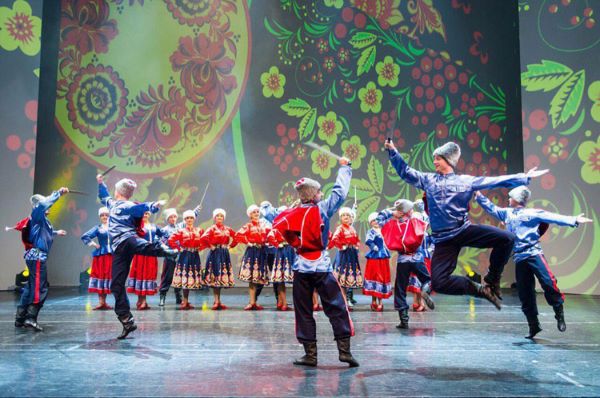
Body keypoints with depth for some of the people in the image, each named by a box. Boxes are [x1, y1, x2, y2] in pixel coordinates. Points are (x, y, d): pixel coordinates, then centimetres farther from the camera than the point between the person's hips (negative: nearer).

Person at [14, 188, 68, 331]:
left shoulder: (41, 219, 19)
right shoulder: (36, 215, -7)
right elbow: (44, 203, -28)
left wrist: (56, 233, 54)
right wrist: (59, 192, -22)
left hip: (36, 256, 10)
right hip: (37, 256, -10)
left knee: (31, 287, 13)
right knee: (40, 288, -11)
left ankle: (20, 318, 19)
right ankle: (31, 317, -12)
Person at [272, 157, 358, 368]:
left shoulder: (293, 213, 0)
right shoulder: (323, 208, -4)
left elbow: (278, 226, -6)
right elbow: (340, 191, 5)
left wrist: (295, 243, 8)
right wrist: (344, 167, 18)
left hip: (301, 267, 2)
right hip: (322, 267, -1)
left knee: (304, 312, 8)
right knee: (337, 308, 6)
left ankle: (310, 354, 10)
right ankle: (344, 350, 2)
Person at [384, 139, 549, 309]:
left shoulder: (466, 180, 9)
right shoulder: (427, 179, 13)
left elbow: (495, 181, 9)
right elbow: (405, 172, 16)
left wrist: (524, 178, 7)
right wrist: (393, 151, 6)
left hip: (465, 230, 0)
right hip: (443, 239, 0)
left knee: (507, 238, -21)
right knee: (438, 282, -16)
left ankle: (492, 281, 1)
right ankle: (479, 289, 7)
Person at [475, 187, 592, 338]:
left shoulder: (533, 213, 4)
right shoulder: (507, 213, 19)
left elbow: (553, 217, -4)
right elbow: (491, 208, 27)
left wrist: (573, 220, -14)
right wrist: (479, 195, 25)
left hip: (533, 253, -5)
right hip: (519, 258, 5)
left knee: (548, 282, -24)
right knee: (525, 295, 5)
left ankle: (560, 314, -6)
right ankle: (533, 326, 15)